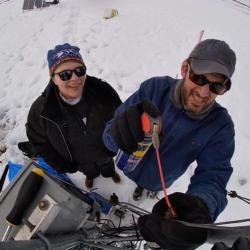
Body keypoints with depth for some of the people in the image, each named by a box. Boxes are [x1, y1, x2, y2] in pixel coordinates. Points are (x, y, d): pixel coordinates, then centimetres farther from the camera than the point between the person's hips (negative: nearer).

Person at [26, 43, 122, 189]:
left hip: (106, 150, 0)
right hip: (80, 160, 0)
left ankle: (110, 172, 72)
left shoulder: (103, 91, -34)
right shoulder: (41, 110, -33)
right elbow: (39, 141, -15)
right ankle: (92, 175, 73)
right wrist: (62, 166, -11)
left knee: (107, 164, 35)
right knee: (88, 170, 35)